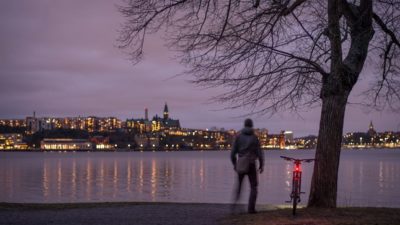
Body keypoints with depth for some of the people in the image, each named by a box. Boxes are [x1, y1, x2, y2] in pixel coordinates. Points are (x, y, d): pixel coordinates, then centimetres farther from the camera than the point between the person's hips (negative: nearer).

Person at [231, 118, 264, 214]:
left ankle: (236, 201, 7)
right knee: (253, 186, 7)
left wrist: (234, 164, 13)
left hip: (240, 164, 2)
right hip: (251, 164, -2)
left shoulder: (238, 136, 2)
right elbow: (259, 153, -6)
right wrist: (261, 165, 5)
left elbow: (233, 153, 0)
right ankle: (251, 208, -1)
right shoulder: (254, 137, -2)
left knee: (239, 184, 22)